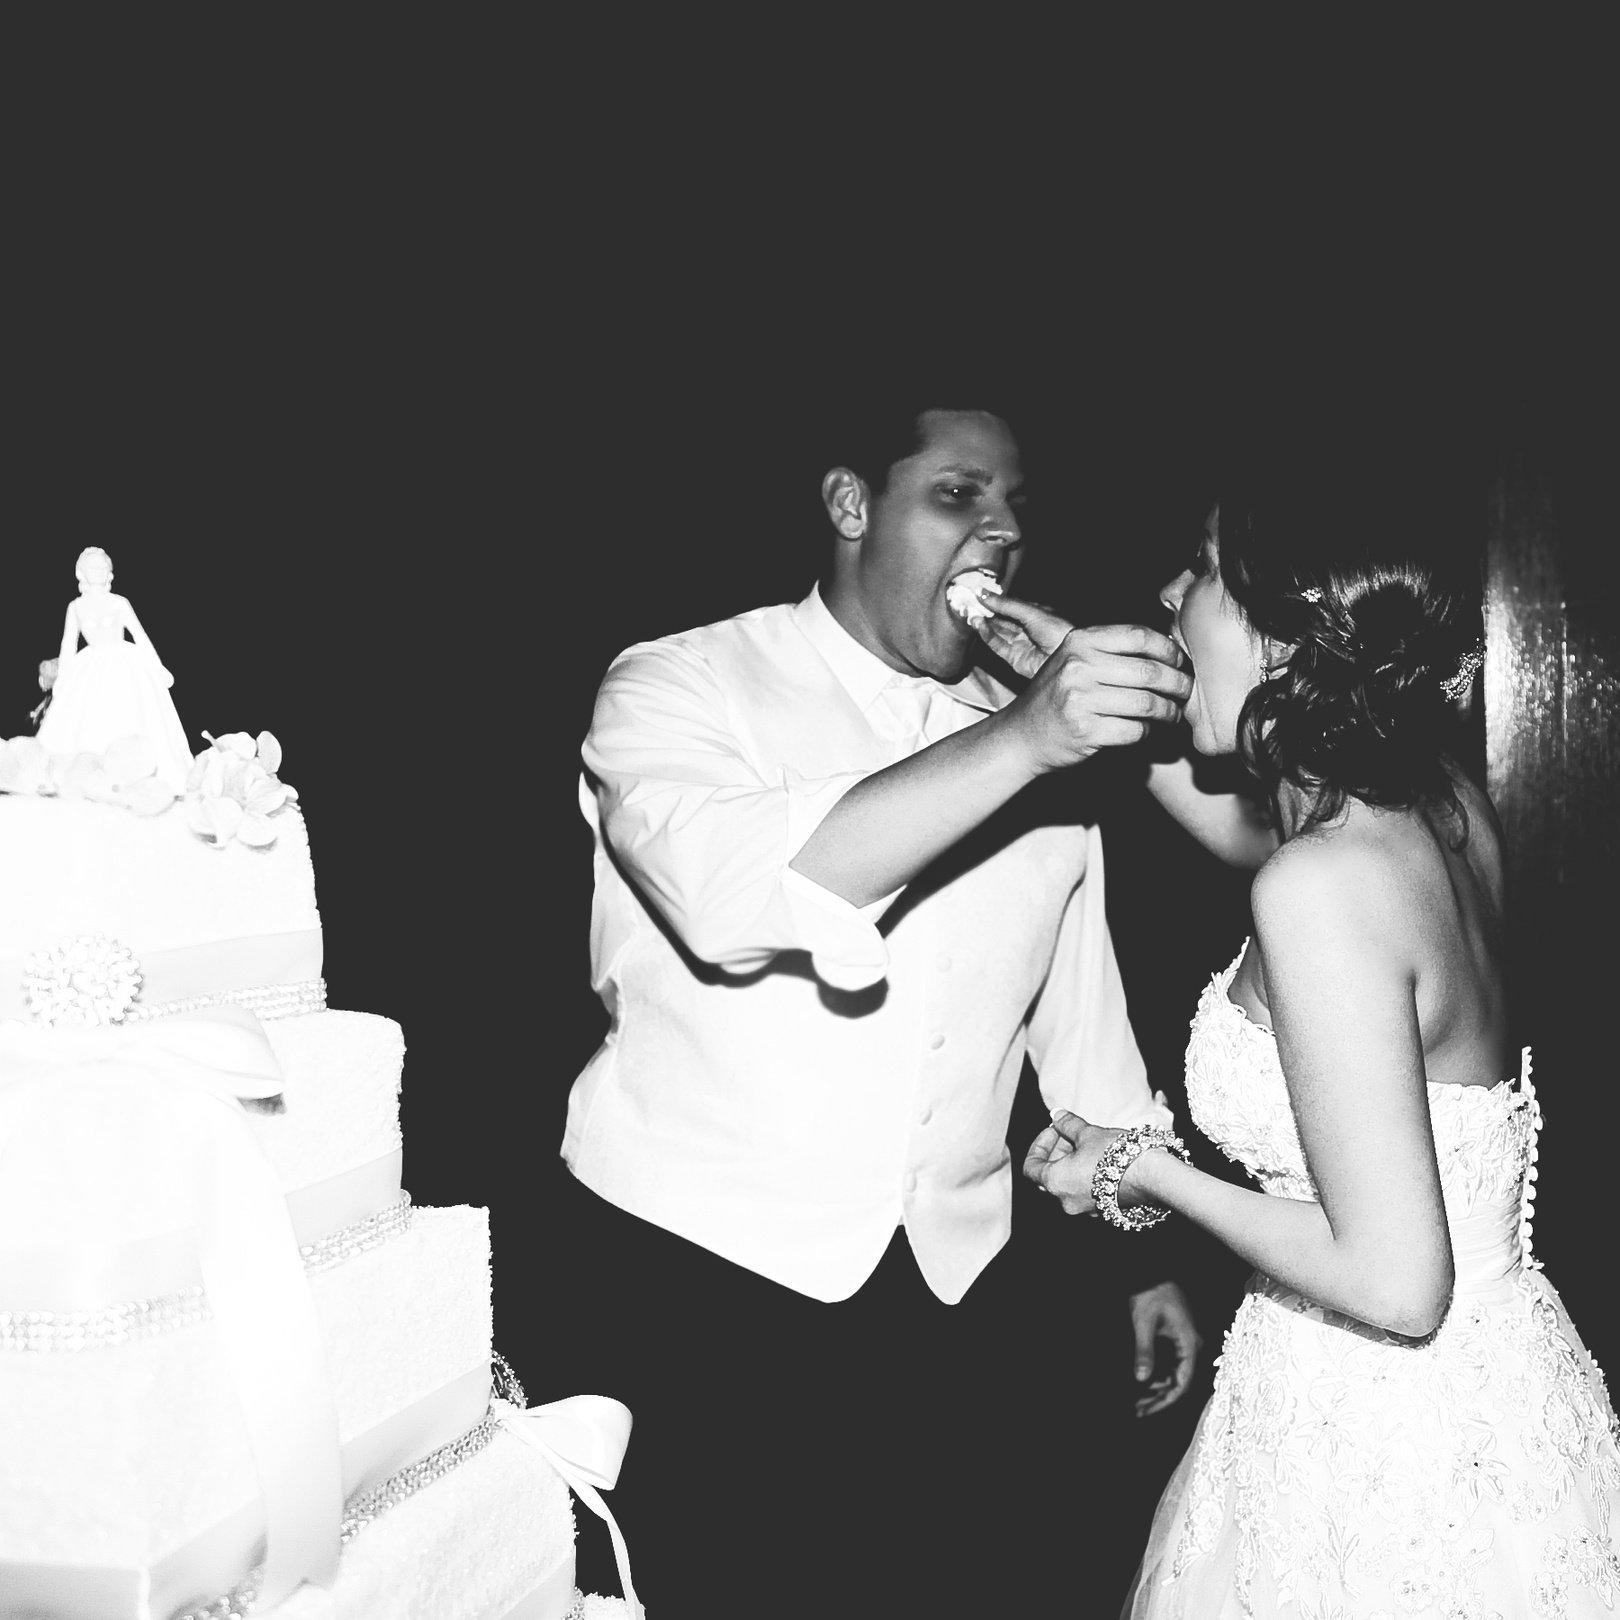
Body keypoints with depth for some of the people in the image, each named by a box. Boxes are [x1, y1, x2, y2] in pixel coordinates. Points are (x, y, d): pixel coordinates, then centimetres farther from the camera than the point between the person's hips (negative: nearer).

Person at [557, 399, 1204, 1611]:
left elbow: (1081, 1012, 16)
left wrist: (1145, 1253, 17)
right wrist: (1016, 741, -32)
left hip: (957, 1287, 4)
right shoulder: (682, 685, -7)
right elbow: (733, 893, -29)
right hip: (703, 1271, -4)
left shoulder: (1046, 748, 9)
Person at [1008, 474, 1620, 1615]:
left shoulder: (1323, 884, -26)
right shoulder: (1444, 806, -2)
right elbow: (1249, 832, 23)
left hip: (1395, 1465, -8)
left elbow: (1397, 1284, -25)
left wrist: (1148, 1173, -13)